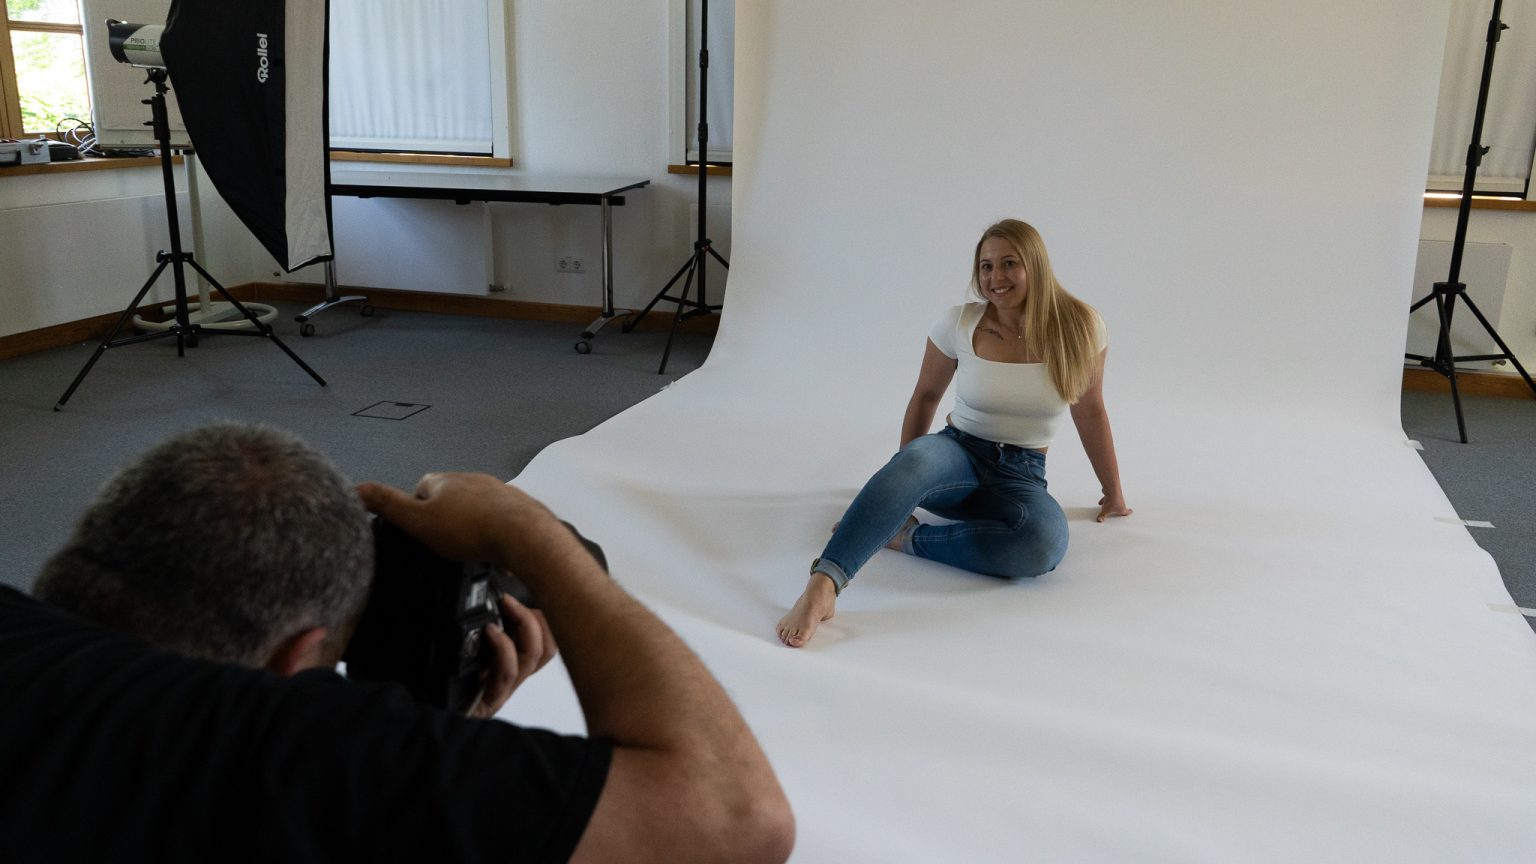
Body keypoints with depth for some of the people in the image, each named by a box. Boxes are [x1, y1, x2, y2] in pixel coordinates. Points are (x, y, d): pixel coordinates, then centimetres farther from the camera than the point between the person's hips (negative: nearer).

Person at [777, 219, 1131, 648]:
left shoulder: (1079, 326, -7)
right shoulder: (959, 324, -7)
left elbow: (1090, 410, 6)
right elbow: (925, 396, 8)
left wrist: (1114, 494, 15)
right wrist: (903, 478, 15)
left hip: (1021, 475, 1)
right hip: (957, 453, 0)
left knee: (1046, 542, -36)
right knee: (918, 458, -39)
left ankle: (906, 537, -21)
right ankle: (822, 586, -51)